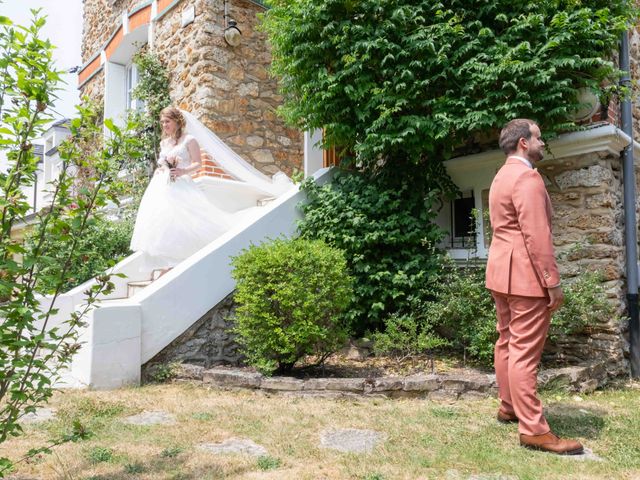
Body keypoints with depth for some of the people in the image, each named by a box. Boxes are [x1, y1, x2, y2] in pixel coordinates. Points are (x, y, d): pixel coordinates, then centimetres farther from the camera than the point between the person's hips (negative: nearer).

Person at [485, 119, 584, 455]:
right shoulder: (526, 177, -14)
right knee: (525, 351, -8)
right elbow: (537, 236, -21)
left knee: (507, 342, 16)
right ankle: (533, 430, -3)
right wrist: (553, 282, -19)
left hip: (501, 272, 10)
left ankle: (508, 407, 27)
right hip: (525, 275, -10)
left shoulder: (500, 177, 18)